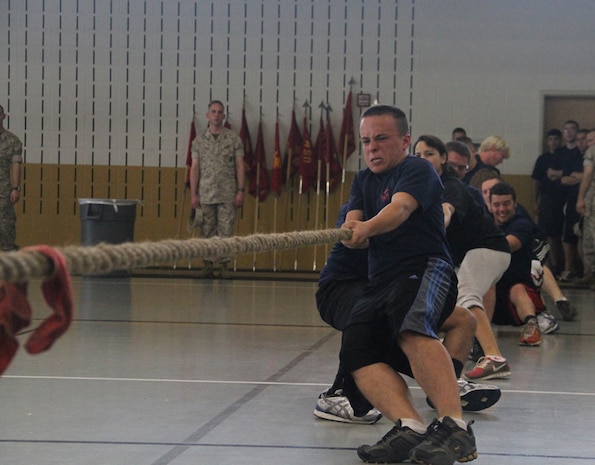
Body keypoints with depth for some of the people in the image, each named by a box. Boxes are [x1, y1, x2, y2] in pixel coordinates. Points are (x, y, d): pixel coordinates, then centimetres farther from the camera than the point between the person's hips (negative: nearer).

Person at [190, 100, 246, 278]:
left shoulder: (233, 138, 4)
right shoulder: (199, 141, 7)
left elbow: (239, 166, 3)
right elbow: (195, 168, 6)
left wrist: (240, 191, -4)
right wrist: (193, 194, 0)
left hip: (227, 193, -1)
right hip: (206, 193, 1)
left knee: (225, 230, -2)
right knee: (207, 230, 3)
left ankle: (224, 263, 2)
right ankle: (208, 262, 7)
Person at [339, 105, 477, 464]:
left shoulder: (417, 170, 3)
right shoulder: (363, 182, 25)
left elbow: (399, 208, -18)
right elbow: (353, 227, 10)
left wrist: (368, 227, -39)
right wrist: (349, 232, -16)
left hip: (427, 269, -7)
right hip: (381, 283, 7)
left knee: (411, 327, -38)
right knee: (356, 351, -23)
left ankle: (455, 426, -46)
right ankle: (411, 426, -40)